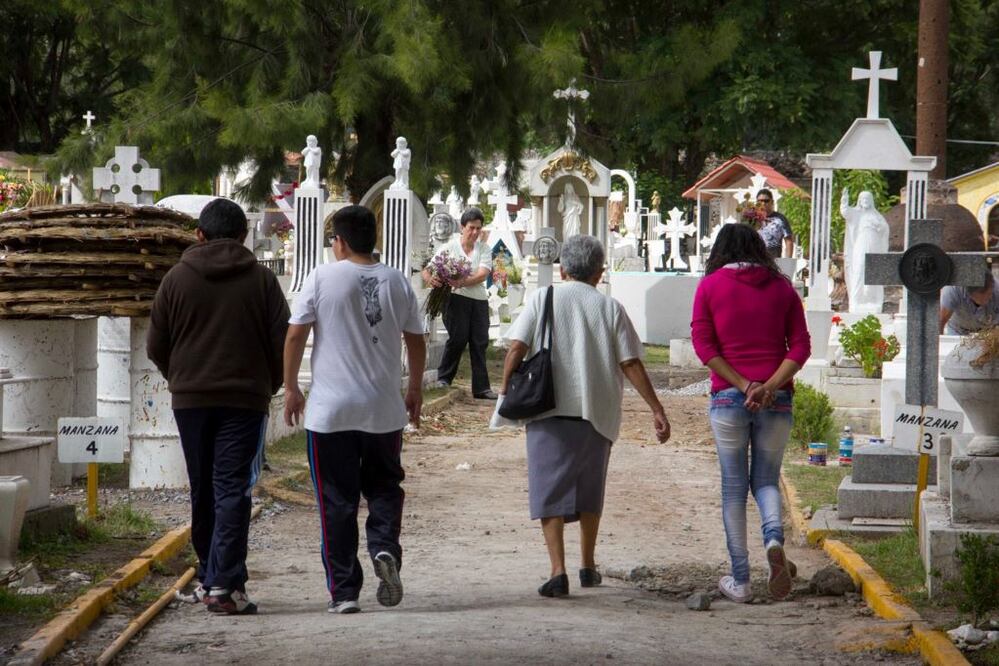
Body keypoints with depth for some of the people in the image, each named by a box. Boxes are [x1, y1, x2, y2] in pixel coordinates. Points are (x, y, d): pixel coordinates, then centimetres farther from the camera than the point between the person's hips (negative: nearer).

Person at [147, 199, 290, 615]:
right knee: (232, 490, -5)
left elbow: (156, 346, 6)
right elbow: (282, 343, -2)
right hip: (244, 398, -2)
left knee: (202, 491, 14)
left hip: (190, 398, 2)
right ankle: (224, 584, -14)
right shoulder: (261, 280, -1)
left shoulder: (177, 279, 2)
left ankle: (208, 577, 21)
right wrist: (268, 387, 14)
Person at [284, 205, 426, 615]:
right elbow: (416, 341, 9)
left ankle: (344, 590, 2)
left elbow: (295, 335, -5)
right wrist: (415, 391, 22)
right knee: (384, 487, 17)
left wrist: (290, 388, 5)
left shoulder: (323, 278, -5)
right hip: (385, 410, 2)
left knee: (337, 501, 4)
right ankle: (385, 548, -10)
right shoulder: (397, 282, 4)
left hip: (330, 411, -2)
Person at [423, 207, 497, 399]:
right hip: (457, 298, -3)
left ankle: (481, 387, 7)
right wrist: (430, 279, -26)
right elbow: (427, 270, -1)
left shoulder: (484, 249, 8)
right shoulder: (449, 247, 3)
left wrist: (462, 282, -26)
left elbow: (483, 274, -8)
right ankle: (443, 378, 6)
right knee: (458, 338, -10)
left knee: (480, 342, 3)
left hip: (479, 299, 3)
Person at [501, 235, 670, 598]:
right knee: (590, 494, 20)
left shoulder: (543, 299, 2)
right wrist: (656, 409, 3)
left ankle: (558, 571, -15)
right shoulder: (610, 308, 3)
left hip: (549, 410, -2)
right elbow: (631, 364, 0)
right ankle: (588, 566, 30)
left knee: (549, 493, -1)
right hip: (597, 414, 2)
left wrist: (505, 389, 4)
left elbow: (517, 347, -6)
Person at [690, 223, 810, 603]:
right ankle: (774, 538, -17)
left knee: (734, 487, 6)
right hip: (776, 400, 2)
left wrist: (743, 386, -9)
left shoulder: (710, 286, 3)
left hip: (727, 397, -1)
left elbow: (703, 345, -6)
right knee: (766, 480, 13)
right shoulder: (781, 287, 8)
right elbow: (800, 346, 0)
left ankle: (740, 579, 6)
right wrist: (769, 387, -9)